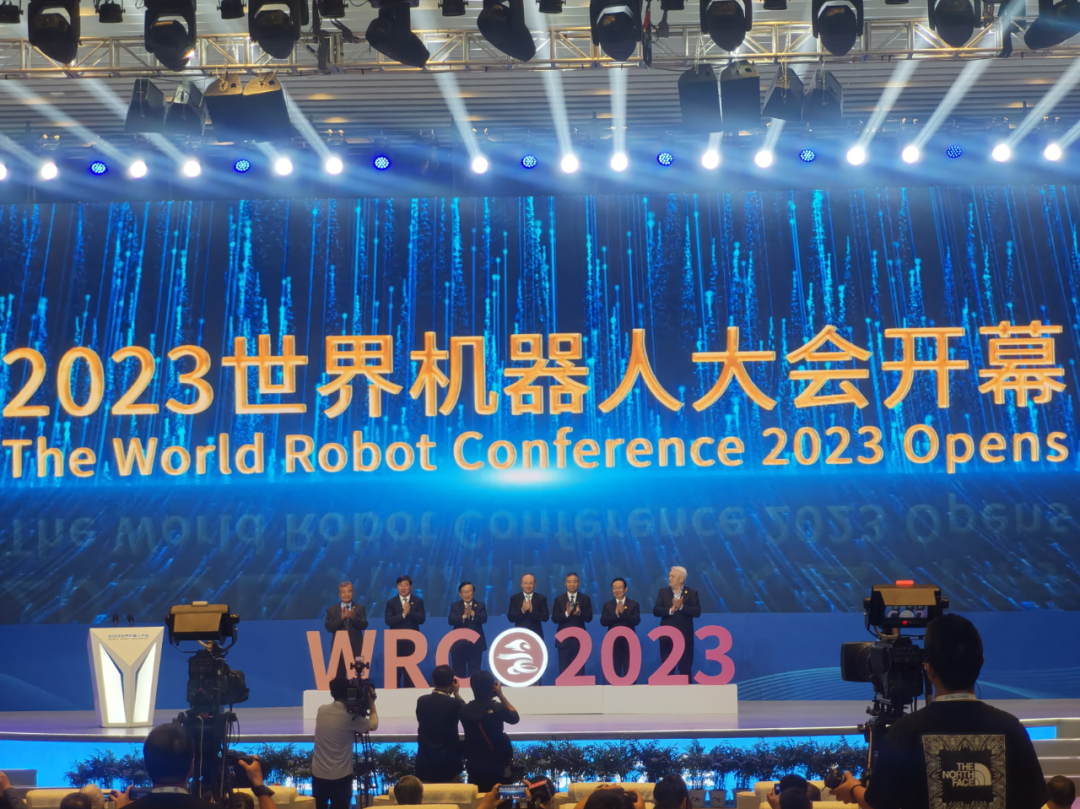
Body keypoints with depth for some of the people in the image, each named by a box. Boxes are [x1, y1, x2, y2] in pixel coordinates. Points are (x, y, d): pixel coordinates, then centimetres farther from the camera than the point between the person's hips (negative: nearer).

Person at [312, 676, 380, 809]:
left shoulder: (321, 710, 1)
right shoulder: (350, 716, -13)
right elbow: (373, 725, 0)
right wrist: (371, 702, 8)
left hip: (318, 773, 5)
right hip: (340, 775, -5)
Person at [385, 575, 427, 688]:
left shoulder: (418, 601, 4)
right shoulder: (391, 603, 4)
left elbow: (421, 619, -8)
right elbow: (388, 621, -9)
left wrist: (409, 612, -22)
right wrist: (403, 614, -19)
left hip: (412, 641, 0)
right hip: (396, 641, 0)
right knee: (395, 671, 1)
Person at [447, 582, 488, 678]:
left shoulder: (480, 605, 4)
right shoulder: (455, 606, 4)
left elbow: (484, 619, -13)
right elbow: (450, 621, -12)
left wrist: (472, 613, -31)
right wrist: (463, 616, -29)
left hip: (475, 644, 0)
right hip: (458, 645, 0)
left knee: (474, 674, 3)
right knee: (458, 673, 7)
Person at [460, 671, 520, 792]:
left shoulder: (465, 710, -9)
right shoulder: (498, 708, -16)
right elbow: (515, 717, 4)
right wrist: (500, 694, 3)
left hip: (473, 764, 2)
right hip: (495, 764, -2)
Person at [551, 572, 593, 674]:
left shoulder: (585, 599, 3)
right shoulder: (559, 599, 2)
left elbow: (589, 618, -5)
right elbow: (554, 619, -5)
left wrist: (579, 613, -26)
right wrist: (566, 613, -23)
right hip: (564, 638, 0)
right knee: (563, 670, 3)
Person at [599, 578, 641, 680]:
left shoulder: (634, 604, 3)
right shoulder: (607, 605, 7)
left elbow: (636, 621, -11)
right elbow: (603, 622, -6)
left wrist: (623, 612, -21)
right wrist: (616, 614, -19)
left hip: (629, 642, -1)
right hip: (613, 642, 1)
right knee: (615, 671, 5)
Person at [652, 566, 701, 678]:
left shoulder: (691, 593, 1)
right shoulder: (663, 592, 6)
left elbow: (697, 612, -10)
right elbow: (656, 611, -4)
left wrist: (682, 607, -20)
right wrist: (671, 610, -19)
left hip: (685, 637, -2)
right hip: (667, 637, 2)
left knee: (685, 669, 3)